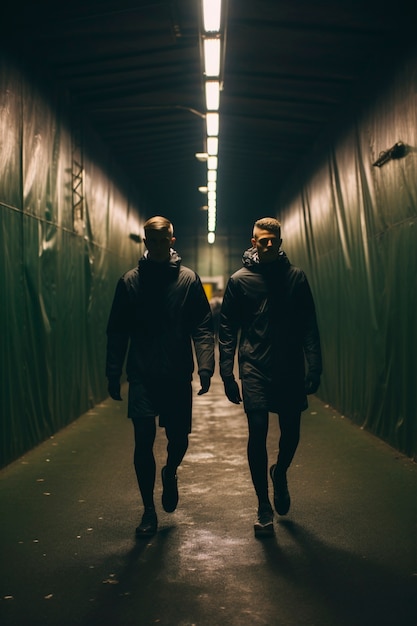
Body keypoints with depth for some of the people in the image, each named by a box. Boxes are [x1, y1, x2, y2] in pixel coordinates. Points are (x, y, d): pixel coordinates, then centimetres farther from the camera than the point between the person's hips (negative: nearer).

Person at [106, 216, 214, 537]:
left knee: (179, 438, 4)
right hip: (142, 377, 0)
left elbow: (203, 328, -1)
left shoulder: (188, 279, 2)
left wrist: (206, 367, -13)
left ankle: (170, 473, 39)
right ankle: (149, 511, 15)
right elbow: (117, 331, 6)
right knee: (144, 441, -1)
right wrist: (113, 374, 1)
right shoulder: (130, 281, 4)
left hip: (178, 377, 0)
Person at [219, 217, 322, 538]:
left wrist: (314, 367, -3)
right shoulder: (240, 279, 2)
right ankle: (264, 508, 8)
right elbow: (227, 329, 3)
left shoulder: (296, 277, 6)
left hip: (291, 369, 2)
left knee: (291, 433, 7)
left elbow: (309, 326, 5)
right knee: (258, 433, -6)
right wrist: (227, 373, -3)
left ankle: (280, 473, 41)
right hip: (255, 370, -2)